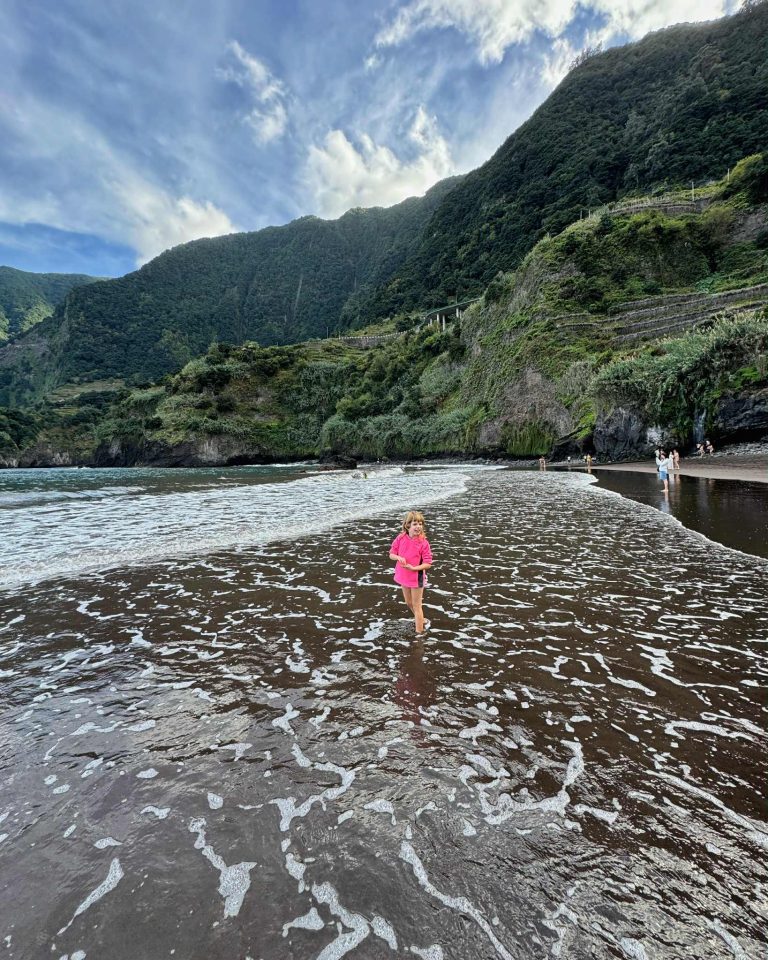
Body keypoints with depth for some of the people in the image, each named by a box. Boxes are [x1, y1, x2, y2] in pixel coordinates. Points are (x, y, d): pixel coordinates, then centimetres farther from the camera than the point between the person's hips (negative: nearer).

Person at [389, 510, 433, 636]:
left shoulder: (423, 542, -21)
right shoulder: (401, 538, -11)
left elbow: (428, 564, -18)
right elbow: (391, 554, -2)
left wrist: (413, 568, -30)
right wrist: (398, 557, -24)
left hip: (417, 577, -5)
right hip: (404, 577, 5)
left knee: (416, 606, 8)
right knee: (409, 603, 24)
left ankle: (419, 632, 23)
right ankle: (422, 621, 48)